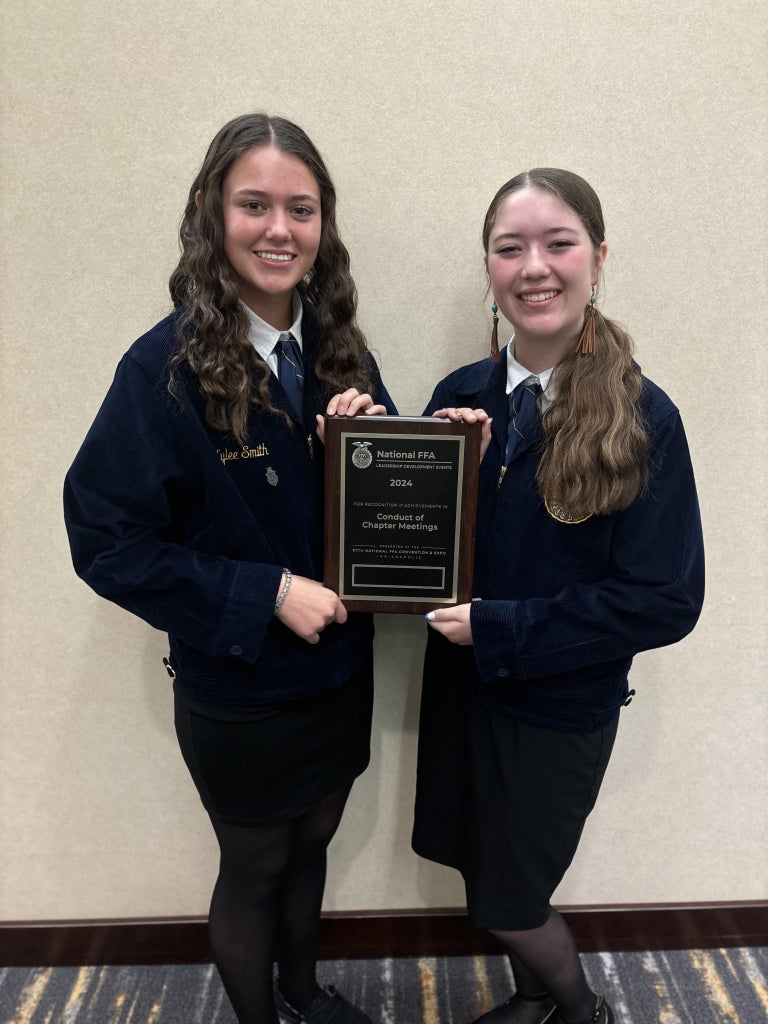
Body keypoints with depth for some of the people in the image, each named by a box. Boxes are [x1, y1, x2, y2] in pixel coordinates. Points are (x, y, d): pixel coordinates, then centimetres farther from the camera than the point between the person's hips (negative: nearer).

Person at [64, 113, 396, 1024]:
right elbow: (105, 538, -17)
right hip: (235, 691, -5)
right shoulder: (167, 366, -18)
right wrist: (266, 593, -23)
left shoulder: (338, 351, -2)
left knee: (309, 846, 27)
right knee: (253, 870, 20)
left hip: (340, 669, 5)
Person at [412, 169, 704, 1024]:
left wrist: (499, 630, -20)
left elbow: (664, 600, -18)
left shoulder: (643, 419, -17)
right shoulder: (459, 396, -5)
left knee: (505, 900, 15)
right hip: (459, 682, 5)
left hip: (561, 705, -4)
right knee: (479, 865, 24)